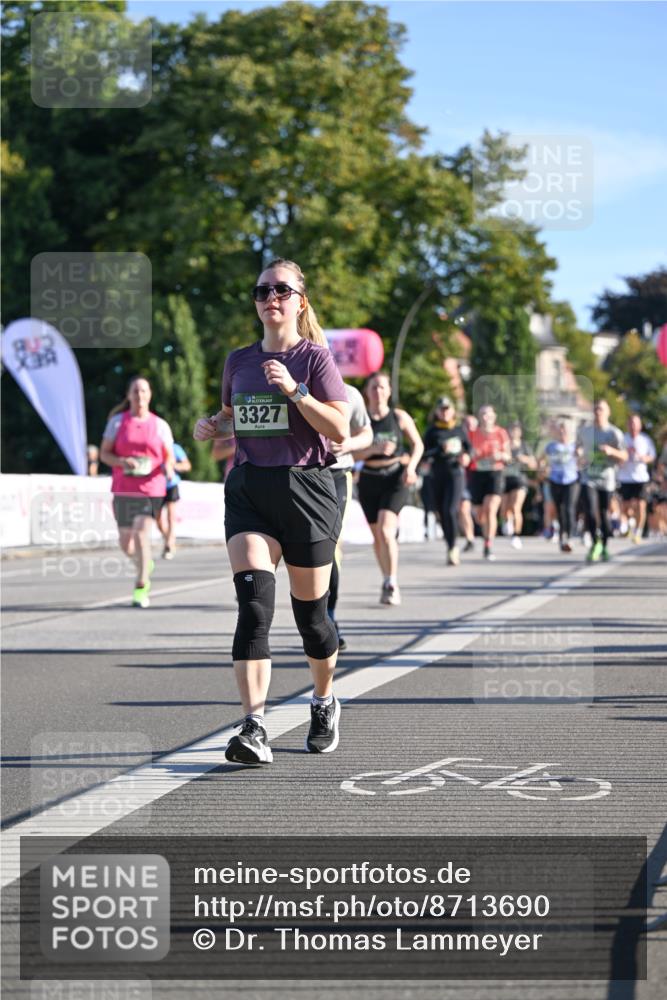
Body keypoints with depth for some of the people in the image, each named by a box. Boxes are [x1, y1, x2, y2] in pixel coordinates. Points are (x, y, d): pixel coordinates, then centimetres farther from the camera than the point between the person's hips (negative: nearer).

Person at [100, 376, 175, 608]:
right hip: (123, 490, 2)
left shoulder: (160, 425, 5)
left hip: (151, 490, -2)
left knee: (141, 535, -18)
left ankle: (141, 589, -11)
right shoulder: (117, 421, 5)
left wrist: (168, 467, -14)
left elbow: (169, 456, 10)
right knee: (125, 543, 8)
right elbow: (104, 453, 4)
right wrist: (122, 462, -15)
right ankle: (145, 563, 42)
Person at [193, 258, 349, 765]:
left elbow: (340, 430, -10)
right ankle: (254, 728, -24)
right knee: (253, 601, -17)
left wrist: (294, 390, -20)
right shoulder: (239, 361, 12)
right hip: (248, 490, 3)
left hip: (305, 490, -3)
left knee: (310, 610, 8)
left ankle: (325, 701, 36)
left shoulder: (314, 357, -2)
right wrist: (212, 426, 7)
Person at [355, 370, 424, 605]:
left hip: (395, 479, -2)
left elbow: (418, 445, 8)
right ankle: (387, 581, 27)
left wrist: (411, 466, -9)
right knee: (377, 536, 9)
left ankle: (392, 583, -13)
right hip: (369, 480, 2)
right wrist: (376, 449, -22)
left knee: (386, 529, -20)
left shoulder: (399, 417, 0)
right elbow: (353, 452, -5)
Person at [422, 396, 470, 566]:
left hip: (455, 474, -1)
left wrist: (467, 456, 0)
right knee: (442, 514, 7)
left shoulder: (459, 429, 7)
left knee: (450, 511, -18)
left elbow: (469, 447, 21)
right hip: (437, 476, 1)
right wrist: (441, 449, -18)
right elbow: (424, 453, -5)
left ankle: (452, 548, -5)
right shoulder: (432, 431, 3)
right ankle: (452, 548, 24)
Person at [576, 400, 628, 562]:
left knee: (604, 514, 6)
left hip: (607, 480, -1)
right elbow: (579, 446, 24)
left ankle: (604, 547, 26)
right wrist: (580, 455, 2)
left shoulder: (614, 433, -4)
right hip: (588, 479, 1)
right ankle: (595, 543, 4)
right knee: (590, 513, -16)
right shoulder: (584, 430, 5)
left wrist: (612, 451, -26)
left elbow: (624, 457, -6)